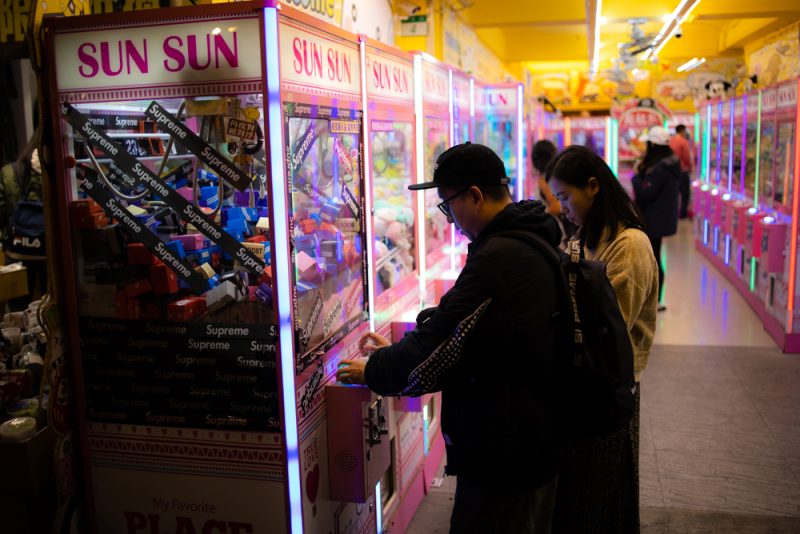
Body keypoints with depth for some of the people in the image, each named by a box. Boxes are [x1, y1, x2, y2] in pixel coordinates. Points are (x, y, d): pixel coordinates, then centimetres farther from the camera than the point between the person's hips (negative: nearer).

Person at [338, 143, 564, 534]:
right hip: (537, 441, 10)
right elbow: (463, 330, 14)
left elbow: (437, 348, -22)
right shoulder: (532, 244, 6)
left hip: (501, 457, -10)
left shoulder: (498, 259, -27)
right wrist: (397, 351, 12)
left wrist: (373, 372, -5)